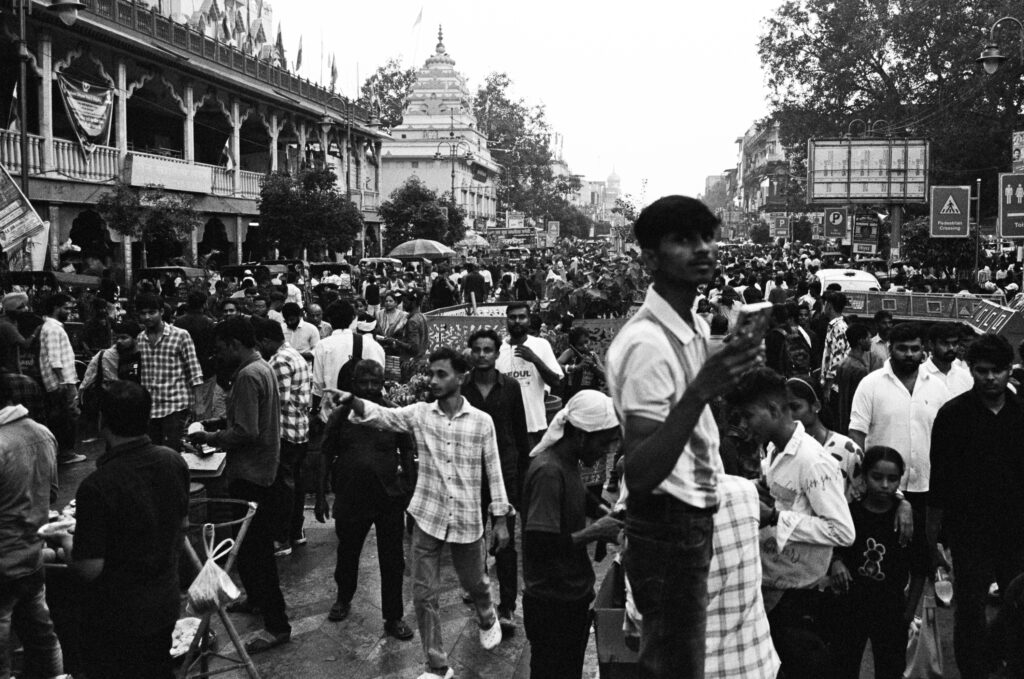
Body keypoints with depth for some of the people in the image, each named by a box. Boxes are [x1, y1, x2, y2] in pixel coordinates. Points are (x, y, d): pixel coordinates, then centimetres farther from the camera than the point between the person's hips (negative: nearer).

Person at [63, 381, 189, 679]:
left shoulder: (97, 486, -29)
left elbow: (90, 568, -24)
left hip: (115, 620, -6)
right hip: (167, 605, 6)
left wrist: (66, 543, -5)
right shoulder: (173, 461, -9)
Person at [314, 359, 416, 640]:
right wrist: (321, 496, 1)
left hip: (389, 499, -1)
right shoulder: (341, 415, -1)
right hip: (350, 499, 1)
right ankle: (343, 599, 43)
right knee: (347, 554, 18)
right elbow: (326, 456, 3)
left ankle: (393, 617, 17)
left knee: (392, 560, 4)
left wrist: (410, 491, -3)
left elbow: (408, 453, 2)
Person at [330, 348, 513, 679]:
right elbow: (381, 415, -20)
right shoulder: (419, 413, -5)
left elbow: (493, 471, -1)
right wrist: (352, 400, -41)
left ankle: (487, 618, 54)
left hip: (467, 521, 0)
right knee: (423, 594, 3)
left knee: (475, 583, 19)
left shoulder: (482, 421, -7)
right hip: (427, 518, 1)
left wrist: (500, 521, 0)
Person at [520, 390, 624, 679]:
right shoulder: (548, 471, -23)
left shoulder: (568, 464, 8)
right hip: (552, 603, -9)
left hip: (573, 595, 9)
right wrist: (594, 532, -19)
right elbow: (541, 544, -29)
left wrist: (604, 526, 0)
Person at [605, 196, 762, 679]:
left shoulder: (696, 327, 8)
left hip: (694, 523, 9)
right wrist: (699, 393, -40)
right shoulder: (648, 342, -23)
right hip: (667, 529, -9)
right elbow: (639, 474, -31)